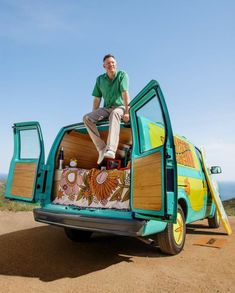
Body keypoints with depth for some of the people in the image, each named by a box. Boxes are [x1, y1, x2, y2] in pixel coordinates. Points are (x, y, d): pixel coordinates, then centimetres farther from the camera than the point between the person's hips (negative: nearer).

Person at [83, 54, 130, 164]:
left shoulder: (122, 75, -3)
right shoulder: (100, 79, 9)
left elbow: (125, 93, -14)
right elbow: (97, 99, 11)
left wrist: (126, 112, -22)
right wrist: (94, 115, 6)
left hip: (119, 107, -4)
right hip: (106, 108, 5)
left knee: (115, 113, -42)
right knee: (87, 118, -20)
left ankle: (111, 150, -55)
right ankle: (101, 148, -25)